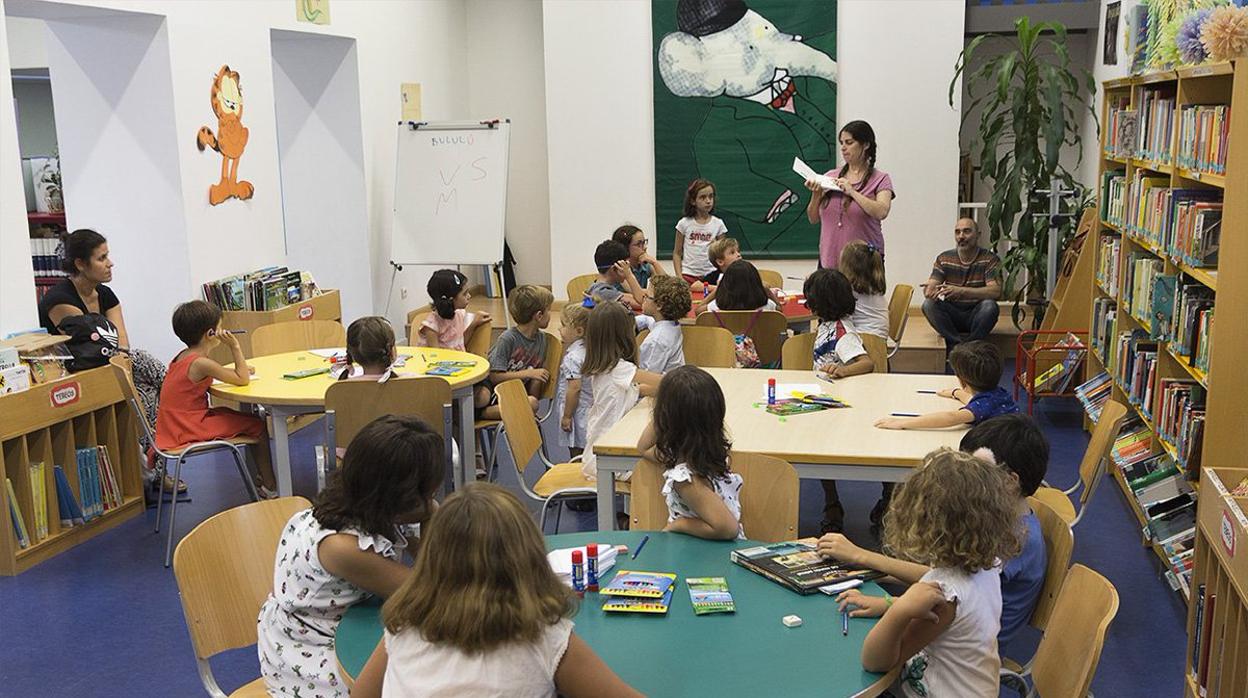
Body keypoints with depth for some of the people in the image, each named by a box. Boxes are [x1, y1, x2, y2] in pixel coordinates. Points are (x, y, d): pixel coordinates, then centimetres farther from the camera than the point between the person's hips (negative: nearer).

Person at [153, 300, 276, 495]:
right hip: (188, 431, -9)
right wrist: (235, 346, -17)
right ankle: (270, 488, 5)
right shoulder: (201, 364, -21)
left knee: (247, 419, 22)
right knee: (258, 426, -2)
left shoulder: (183, 356, 7)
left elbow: (216, 373, 22)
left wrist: (241, 369, 9)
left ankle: (264, 478, 28)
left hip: (177, 425, 9)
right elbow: (243, 380, -17)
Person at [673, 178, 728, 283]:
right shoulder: (684, 223, 1)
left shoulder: (718, 224, 3)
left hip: (710, 275, 1)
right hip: (688, 274, 0)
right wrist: (679, 278, -5)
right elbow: (677, 253, 4)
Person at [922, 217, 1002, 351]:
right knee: (929, 304, -26)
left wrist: (960, 291, -34)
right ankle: (958, 344, -26)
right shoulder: (944, 258, 2)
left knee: (989, 306, -33)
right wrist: (930, 291, -34)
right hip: (952, 315, 2)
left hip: (977, 315, -2)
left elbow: (995, 291, -21)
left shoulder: (990, 259, -7)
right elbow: (931, 285, -7)